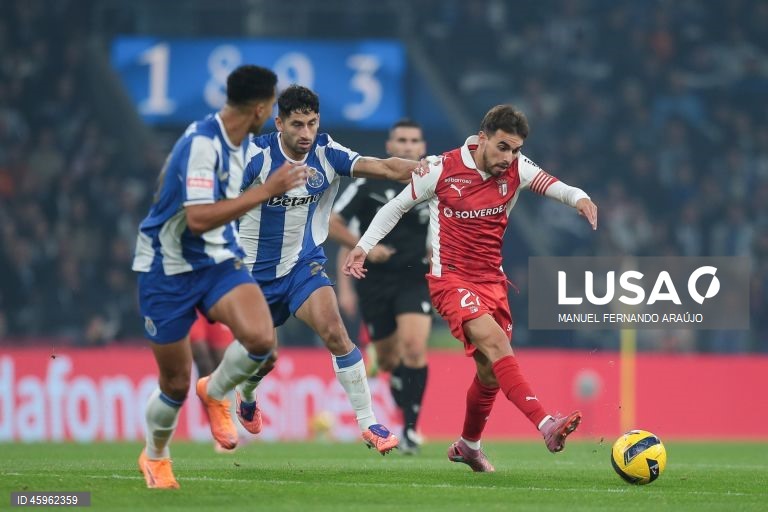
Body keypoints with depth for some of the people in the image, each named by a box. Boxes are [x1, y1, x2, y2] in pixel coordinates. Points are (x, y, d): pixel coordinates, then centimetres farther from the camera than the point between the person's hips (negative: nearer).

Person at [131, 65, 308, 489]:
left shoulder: (232, 141, 4)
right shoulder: (202, 144, -23)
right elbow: (198, 219, -33)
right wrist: (266, 191, -33)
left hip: (217, 261, 6)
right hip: (168, 268, -6)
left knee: (260, 338, -23)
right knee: (175, 385, 4)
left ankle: (215, 393, 7)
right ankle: (154, 457, 34)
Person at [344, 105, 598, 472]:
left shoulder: (517, 170, -2)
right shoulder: (441, 169, -11)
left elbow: (552, 186, -18)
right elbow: (396, 206, 3)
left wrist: (578, 198, -40)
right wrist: (364, 246, -2)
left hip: (492, 281, 6)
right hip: (450, 278, -6)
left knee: (490, 371, 10)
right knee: (495, 341, -27)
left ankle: (469, 445, 37)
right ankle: (546, 425, -40)